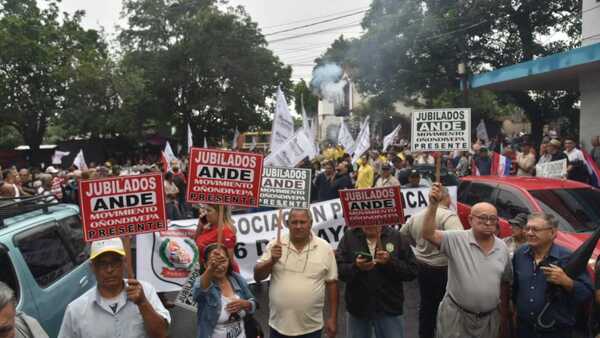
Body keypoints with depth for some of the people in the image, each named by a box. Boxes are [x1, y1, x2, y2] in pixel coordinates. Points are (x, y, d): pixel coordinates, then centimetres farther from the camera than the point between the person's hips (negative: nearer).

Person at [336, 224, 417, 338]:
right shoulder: (349, 236, -2)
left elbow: (412, 271, -4)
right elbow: (337, 268, -7)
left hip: (389, 308, -1)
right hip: (357, 308, 1)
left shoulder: (396, 236, -3)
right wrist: (355, 267, -25)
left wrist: (391, 262, -20)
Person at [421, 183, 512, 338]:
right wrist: (433, 204, -38)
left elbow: (504, 283, 11)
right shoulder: (456, 240, -12)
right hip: (456, 316, -4)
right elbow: (428, 234, -28)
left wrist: (505, 316, 13)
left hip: (490, 318, 4)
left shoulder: (502, 248, 3)